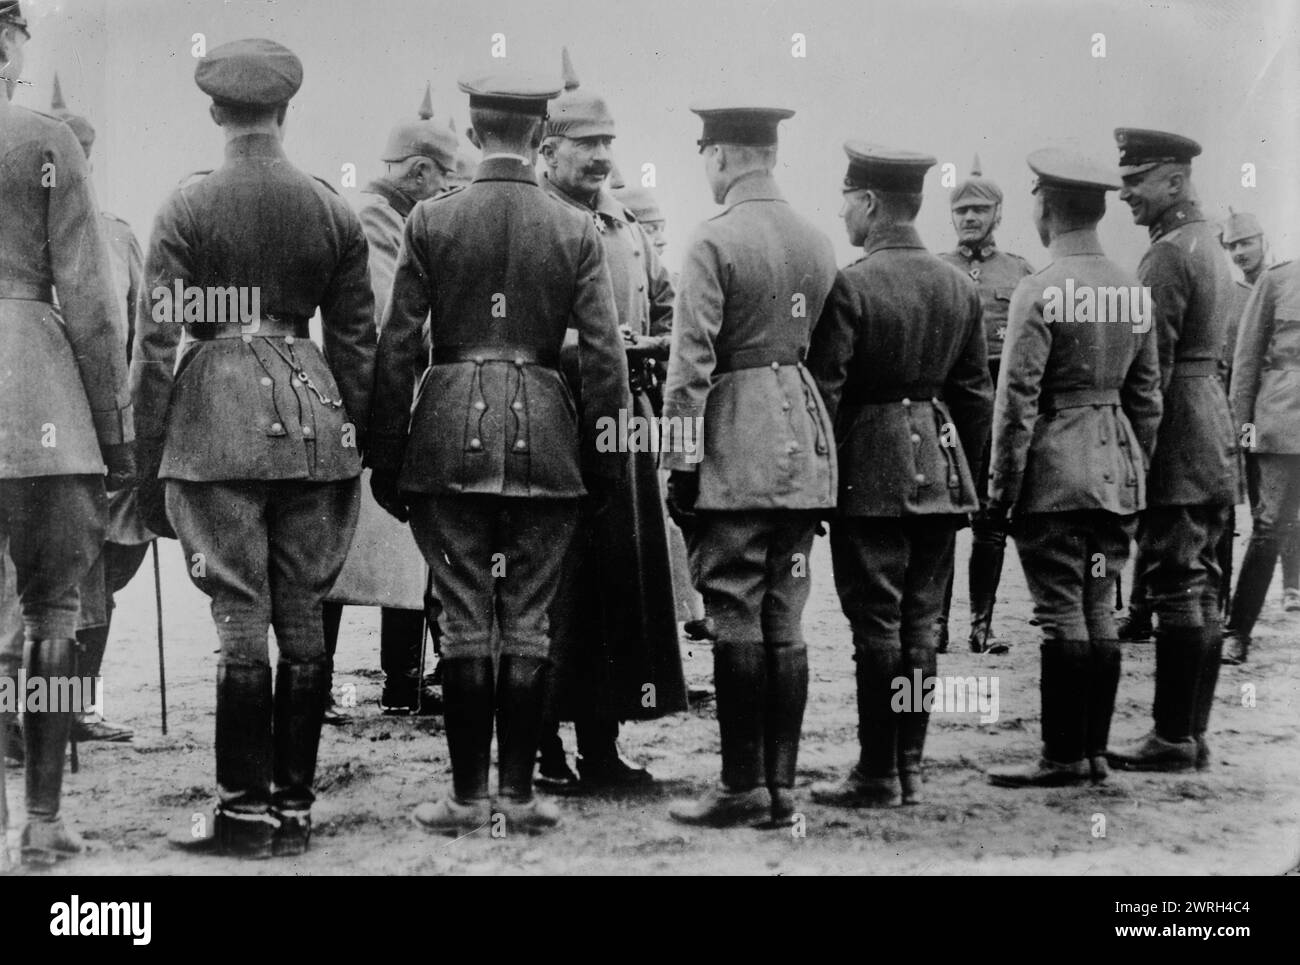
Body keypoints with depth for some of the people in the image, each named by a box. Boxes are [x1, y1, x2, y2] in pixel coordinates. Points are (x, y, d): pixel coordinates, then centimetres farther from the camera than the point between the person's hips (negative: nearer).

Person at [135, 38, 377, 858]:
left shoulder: (189, 207, -4)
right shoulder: (335, 211, 6)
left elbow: (157, 338, -6)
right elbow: (358, 344, 9)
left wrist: (146, 450, 0)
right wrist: (356, 443, 16)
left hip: (218, 420, -3)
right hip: (312, 417, 3)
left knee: (241, 619, -1)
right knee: (303, 617, 7)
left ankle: (246, 811, 3)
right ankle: (295, 807, 13)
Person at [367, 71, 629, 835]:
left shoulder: (430, 221, -1)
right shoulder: (578, 230, 0)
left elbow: (398, 348, -1)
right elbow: (604, 356, -1)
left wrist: (386, 459, 5)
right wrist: (607, 462, 7)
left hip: (450, 434, 0)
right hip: (544, 434, 1)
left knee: (465, 622, 5)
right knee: (529, 623, 6)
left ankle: (469, 795, 10)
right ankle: (519, 792, 11)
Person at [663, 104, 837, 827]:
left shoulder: (715, 242, -9)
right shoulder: (819, 243, 11)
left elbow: (692, 362, -13)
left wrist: (681, 462, -8)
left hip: (737, 449, -6)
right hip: (806, 448, 7)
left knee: (737, 621, -2)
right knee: (785, 623, 9)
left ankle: (744, 787, 1)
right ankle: (782, 784, 13)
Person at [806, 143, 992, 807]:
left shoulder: (850, 285, -12)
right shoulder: (960, 286, 7)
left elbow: (823, 393, -12)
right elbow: (976, 394, 11)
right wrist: (964, 473, 18)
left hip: (870, 470, -6)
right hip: (940, 470, 6)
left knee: (876, 625, -1)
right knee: (920, 624, 10)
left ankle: (878, 775, 4)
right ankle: (909, 766, 17)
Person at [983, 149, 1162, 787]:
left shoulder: (1039, 292, -12)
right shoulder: (1134, 291, 8)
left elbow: (1017, 401, -13)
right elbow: (1147, 395, 13)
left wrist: (1001, 488, -8)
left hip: (1054, 473, -7)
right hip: (1117, 471, 7)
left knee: (1062, 616, -2)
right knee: (1099, 613, 11)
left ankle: (1064, 757, 2)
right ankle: (1094, 751, 17)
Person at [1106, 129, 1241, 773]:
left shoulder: (1168, 255, -14)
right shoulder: (1209, 245, 16)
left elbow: (1150, 364, -19)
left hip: (1176, 437, -10)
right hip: (1216, 432, 10)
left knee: (1177, 588, -7)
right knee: (1201, 588, 11)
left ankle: (1173, 739, -3)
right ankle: (1192, 733, 17)